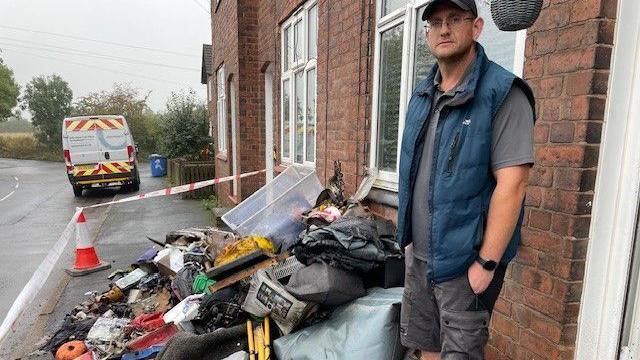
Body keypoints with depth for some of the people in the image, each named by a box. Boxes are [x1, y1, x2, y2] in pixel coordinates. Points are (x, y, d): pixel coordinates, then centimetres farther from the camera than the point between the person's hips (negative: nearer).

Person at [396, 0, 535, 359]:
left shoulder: (503, 93, -13)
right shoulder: (422, 95, 9)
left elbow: (511, 183, -19)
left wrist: (487, 264, -20)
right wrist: (411, 236, 15)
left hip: (465, 261, -7)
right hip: (419, 255, 7)